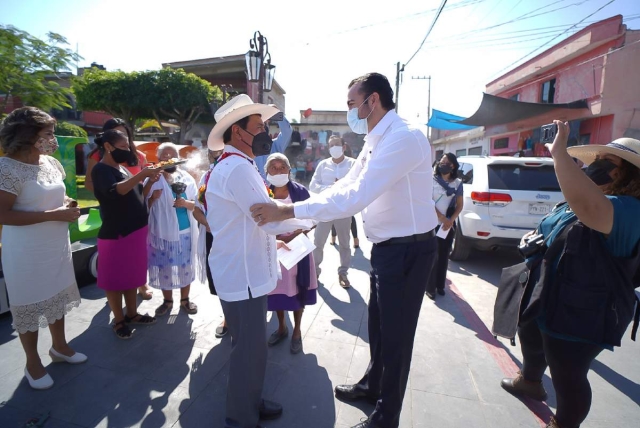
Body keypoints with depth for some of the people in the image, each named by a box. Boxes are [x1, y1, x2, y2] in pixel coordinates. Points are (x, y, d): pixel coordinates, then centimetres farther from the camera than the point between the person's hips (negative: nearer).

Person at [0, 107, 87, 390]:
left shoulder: (51, 163, 3)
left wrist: (68, 204, -3)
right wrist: (53, 215, -25)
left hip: (57, 246, 7)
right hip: (26, 253, -7)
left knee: (57, 297, 19)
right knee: (30, 305, 9)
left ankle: (59, 346, 40)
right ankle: (32, 363, 29)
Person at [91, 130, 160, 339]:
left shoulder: (122, 168, 14)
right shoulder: (101, 169, -11)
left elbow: (135, 194, 17)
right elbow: (115, 191, -30)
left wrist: (149, 182, 0)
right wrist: (142, 174, -36)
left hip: (135, 230, 8)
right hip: (115, 233, -8)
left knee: (132, 275, 17)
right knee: (115, 278, 6)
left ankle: (132, 313, 30)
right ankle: (119, 320, 20)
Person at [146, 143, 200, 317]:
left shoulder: (187, 178, 2)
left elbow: (197, 204, 3)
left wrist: (186, 203, -18)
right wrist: (152, 198, -21)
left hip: (185, 231, 1)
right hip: (162, 232, -1)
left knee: (185, 266, 10)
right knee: (164, 267, 9)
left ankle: (185, 299, 27)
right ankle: (167, 301, 29)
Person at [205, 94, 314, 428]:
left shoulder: (229, 167, 15)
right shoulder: (238, 168, -19)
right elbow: (271, 218, -23)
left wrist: (271, 240, 15)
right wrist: (309, 218, -9)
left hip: (242, 271, 10)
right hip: (243, 275, -10)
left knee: (248, 346, 22)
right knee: (249, 350, 6)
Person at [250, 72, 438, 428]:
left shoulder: (404, 137, -23)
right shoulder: (375, 141, 9)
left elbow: (355, 197, -31)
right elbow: (345, 187, 10)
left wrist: (289, 211, -28)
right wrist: (301, 221, 2)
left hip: (408, 249, -9)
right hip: (386, 246, 9)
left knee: (396, 332, 7)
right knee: (379, 325, 24)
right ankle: (372, 385, 48)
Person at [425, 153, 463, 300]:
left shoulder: (458, 183, 6)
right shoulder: (432, 180, -4)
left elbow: (459, 205, 5)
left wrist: (451, 220, -10)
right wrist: (442, 218, -16)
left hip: (449, 224, 4)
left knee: (444, 255, 11)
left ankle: (440, 285, 24)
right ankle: (430, 288, 7)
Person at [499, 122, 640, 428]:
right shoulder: (577, 204, 6)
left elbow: (587, 203, -48)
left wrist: (559, 152, -39)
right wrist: (535, 238, 1)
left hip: (581, 316, -10)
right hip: (548, 299, 10)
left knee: (567, 377, 8)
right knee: (529, 337, 29)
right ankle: (530, 382, 57)